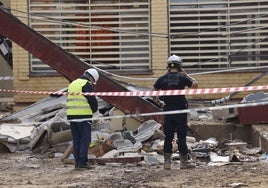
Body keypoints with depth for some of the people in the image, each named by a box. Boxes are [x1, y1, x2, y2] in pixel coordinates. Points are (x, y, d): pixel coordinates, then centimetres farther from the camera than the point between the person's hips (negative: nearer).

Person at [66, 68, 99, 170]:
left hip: (71, 116, 7)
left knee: (76, 140, 10)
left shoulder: (72, 84, 17)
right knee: (85, 139, -2)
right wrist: (94, 110, 10)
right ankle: (83, 162, -6)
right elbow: (93, 100, -11)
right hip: (84, 116, -7)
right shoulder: (87, 85, -8)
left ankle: (77, 162, 9)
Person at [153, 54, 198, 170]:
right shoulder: (182, 78, -7)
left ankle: (167, 162, 8)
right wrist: (186, 75, 13)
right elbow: (195, 85, 7)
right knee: (181, 137, 2)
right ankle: (184, 162, 5)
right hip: (180, 110, -2)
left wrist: (159, 102, 17)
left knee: (168, 137, 7)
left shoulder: (162, 79, 0)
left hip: (168, 110, 3)